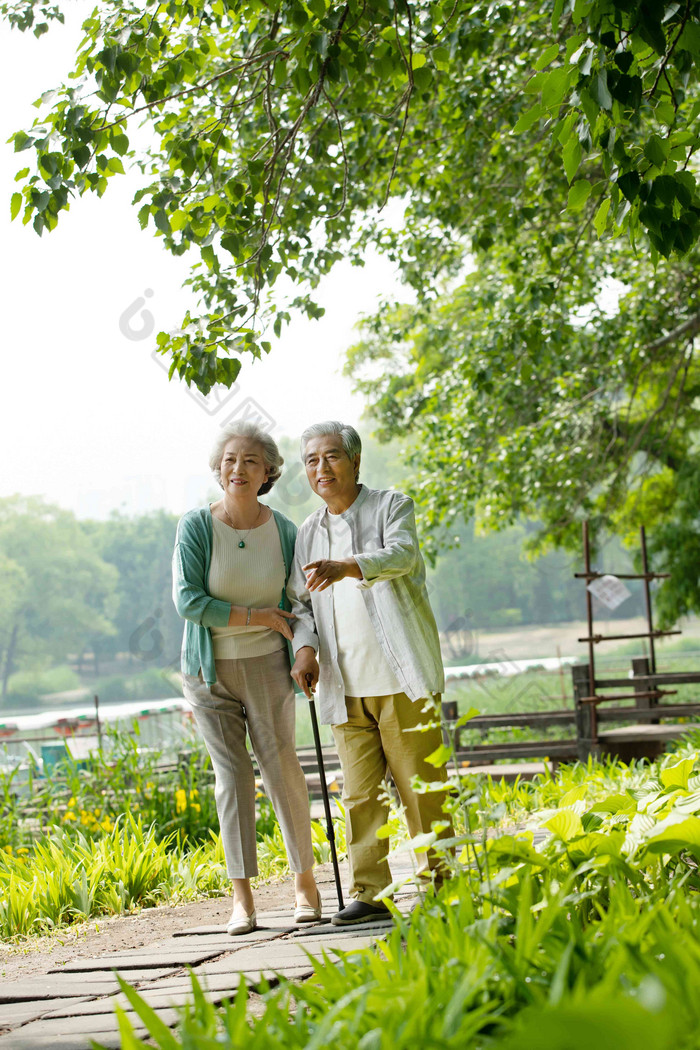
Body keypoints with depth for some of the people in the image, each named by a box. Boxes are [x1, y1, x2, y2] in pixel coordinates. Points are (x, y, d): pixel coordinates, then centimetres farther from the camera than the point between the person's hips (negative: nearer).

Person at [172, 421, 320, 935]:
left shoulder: (284, 532, -2)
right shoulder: (196, 527, -8)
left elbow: (299, 601, 7)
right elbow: (189, 601, -14)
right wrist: (259, 616, -16)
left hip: (266, 666, 1)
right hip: (210, 667, -1)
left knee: (281, 767, -2)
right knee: (232, 774, -1)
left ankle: (305, 879, 14)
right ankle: (242, 898, 2)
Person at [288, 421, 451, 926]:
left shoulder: (391, 506, 2)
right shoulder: (309, 533, 17)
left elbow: (400, 555, -19)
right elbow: (300, 602, 19)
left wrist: (347, 567, -38)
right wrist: (306, 647, -3)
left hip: (401, 677, -4)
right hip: (345, 688, 4)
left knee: (420, 785, -3)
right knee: (359, 793, 1)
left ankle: (441, 883, 6)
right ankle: (369, 891, 6)